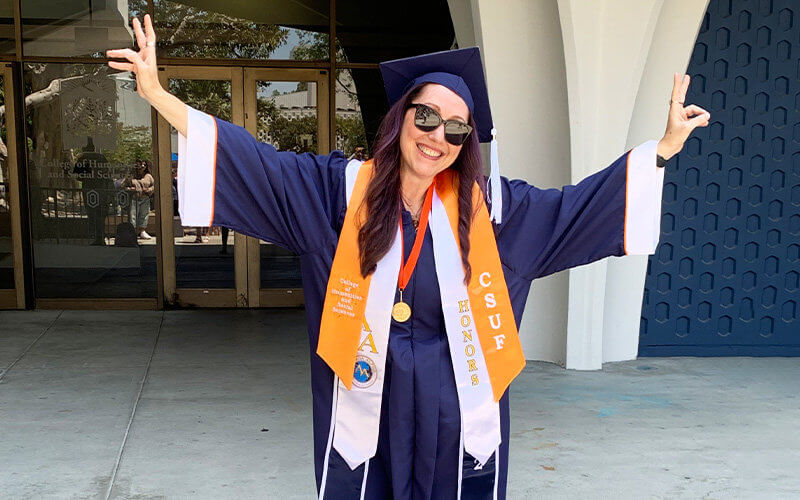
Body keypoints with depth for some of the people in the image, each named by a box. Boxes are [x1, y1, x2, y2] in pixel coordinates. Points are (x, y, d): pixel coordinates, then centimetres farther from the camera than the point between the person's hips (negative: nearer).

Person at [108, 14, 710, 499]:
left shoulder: (487, 204, 1)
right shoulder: (343, 188, -3)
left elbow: (575, 206, 6)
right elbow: (254, 162, -5)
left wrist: (666, 144, 5)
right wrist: (159, 95, -11)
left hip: (457, 407, 1)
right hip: (368, 400, -1)